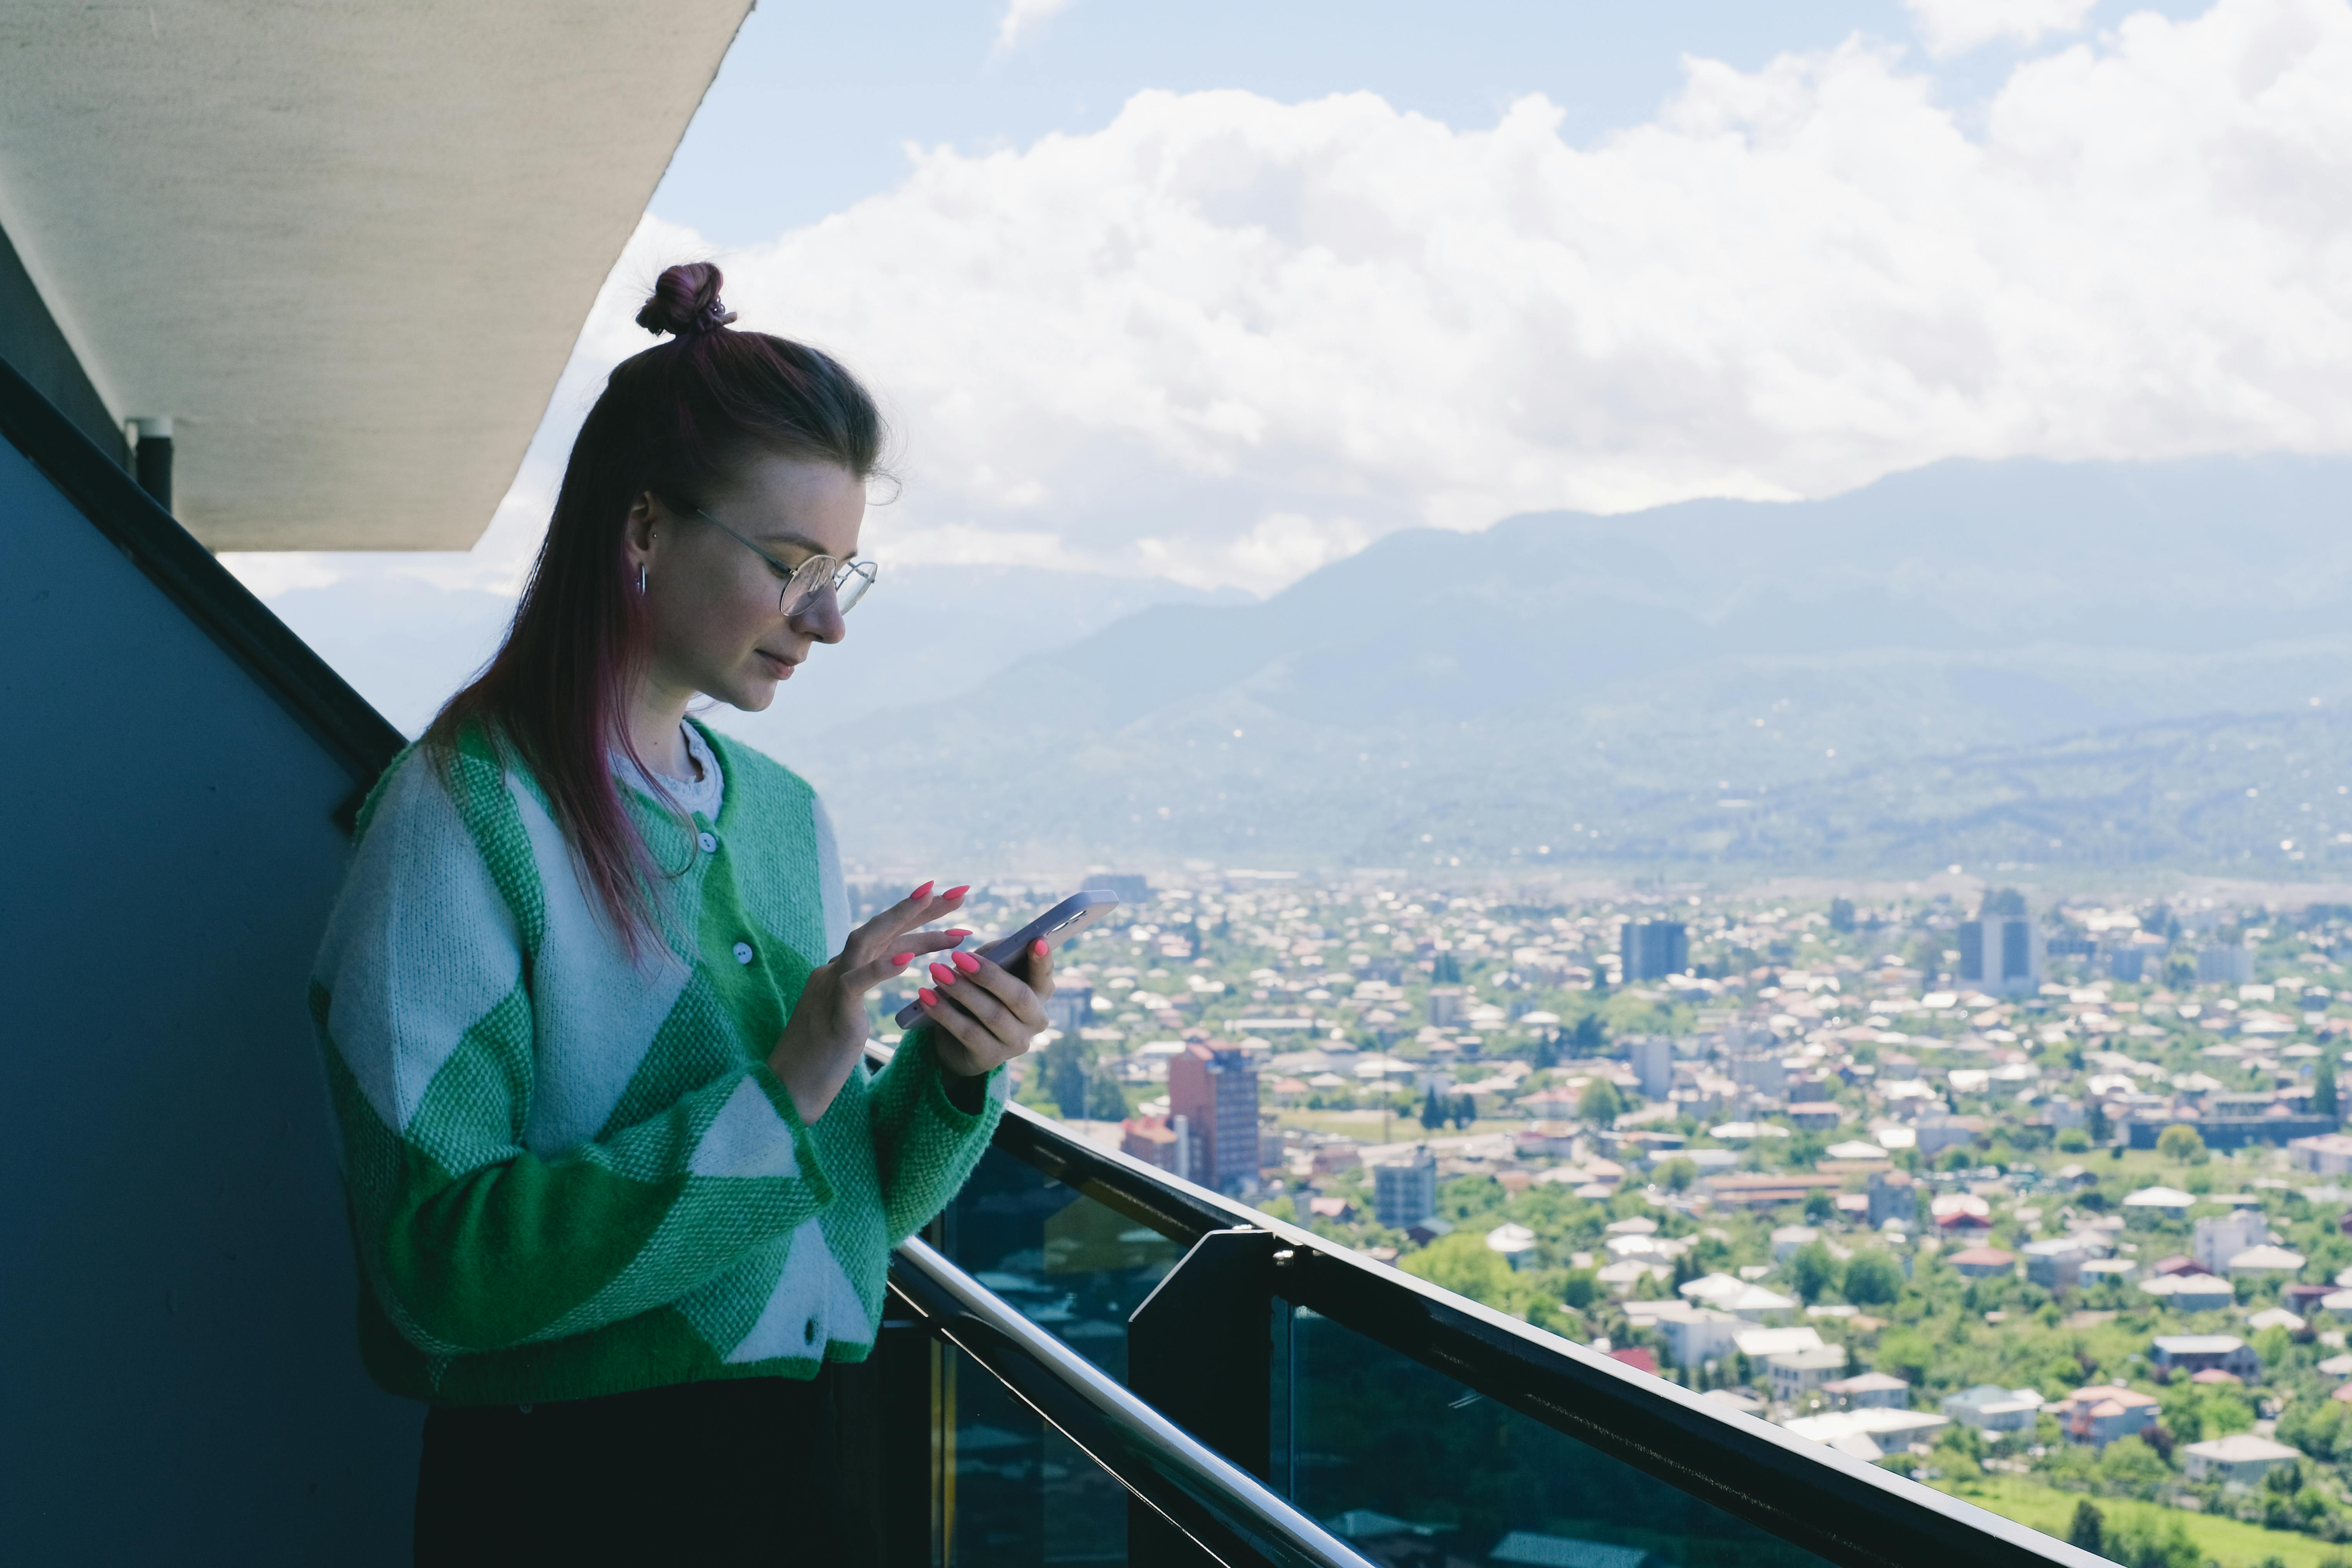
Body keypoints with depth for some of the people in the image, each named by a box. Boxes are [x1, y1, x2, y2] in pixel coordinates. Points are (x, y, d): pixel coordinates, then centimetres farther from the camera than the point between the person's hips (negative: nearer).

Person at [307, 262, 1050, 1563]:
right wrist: (776, 1093, -24)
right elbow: (443, 1261, -21)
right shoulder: (466, 811, -14)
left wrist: (952, 1077, -8)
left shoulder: (785, 815, 6)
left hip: (794, 1457, 6)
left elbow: (848, 1205, 11)